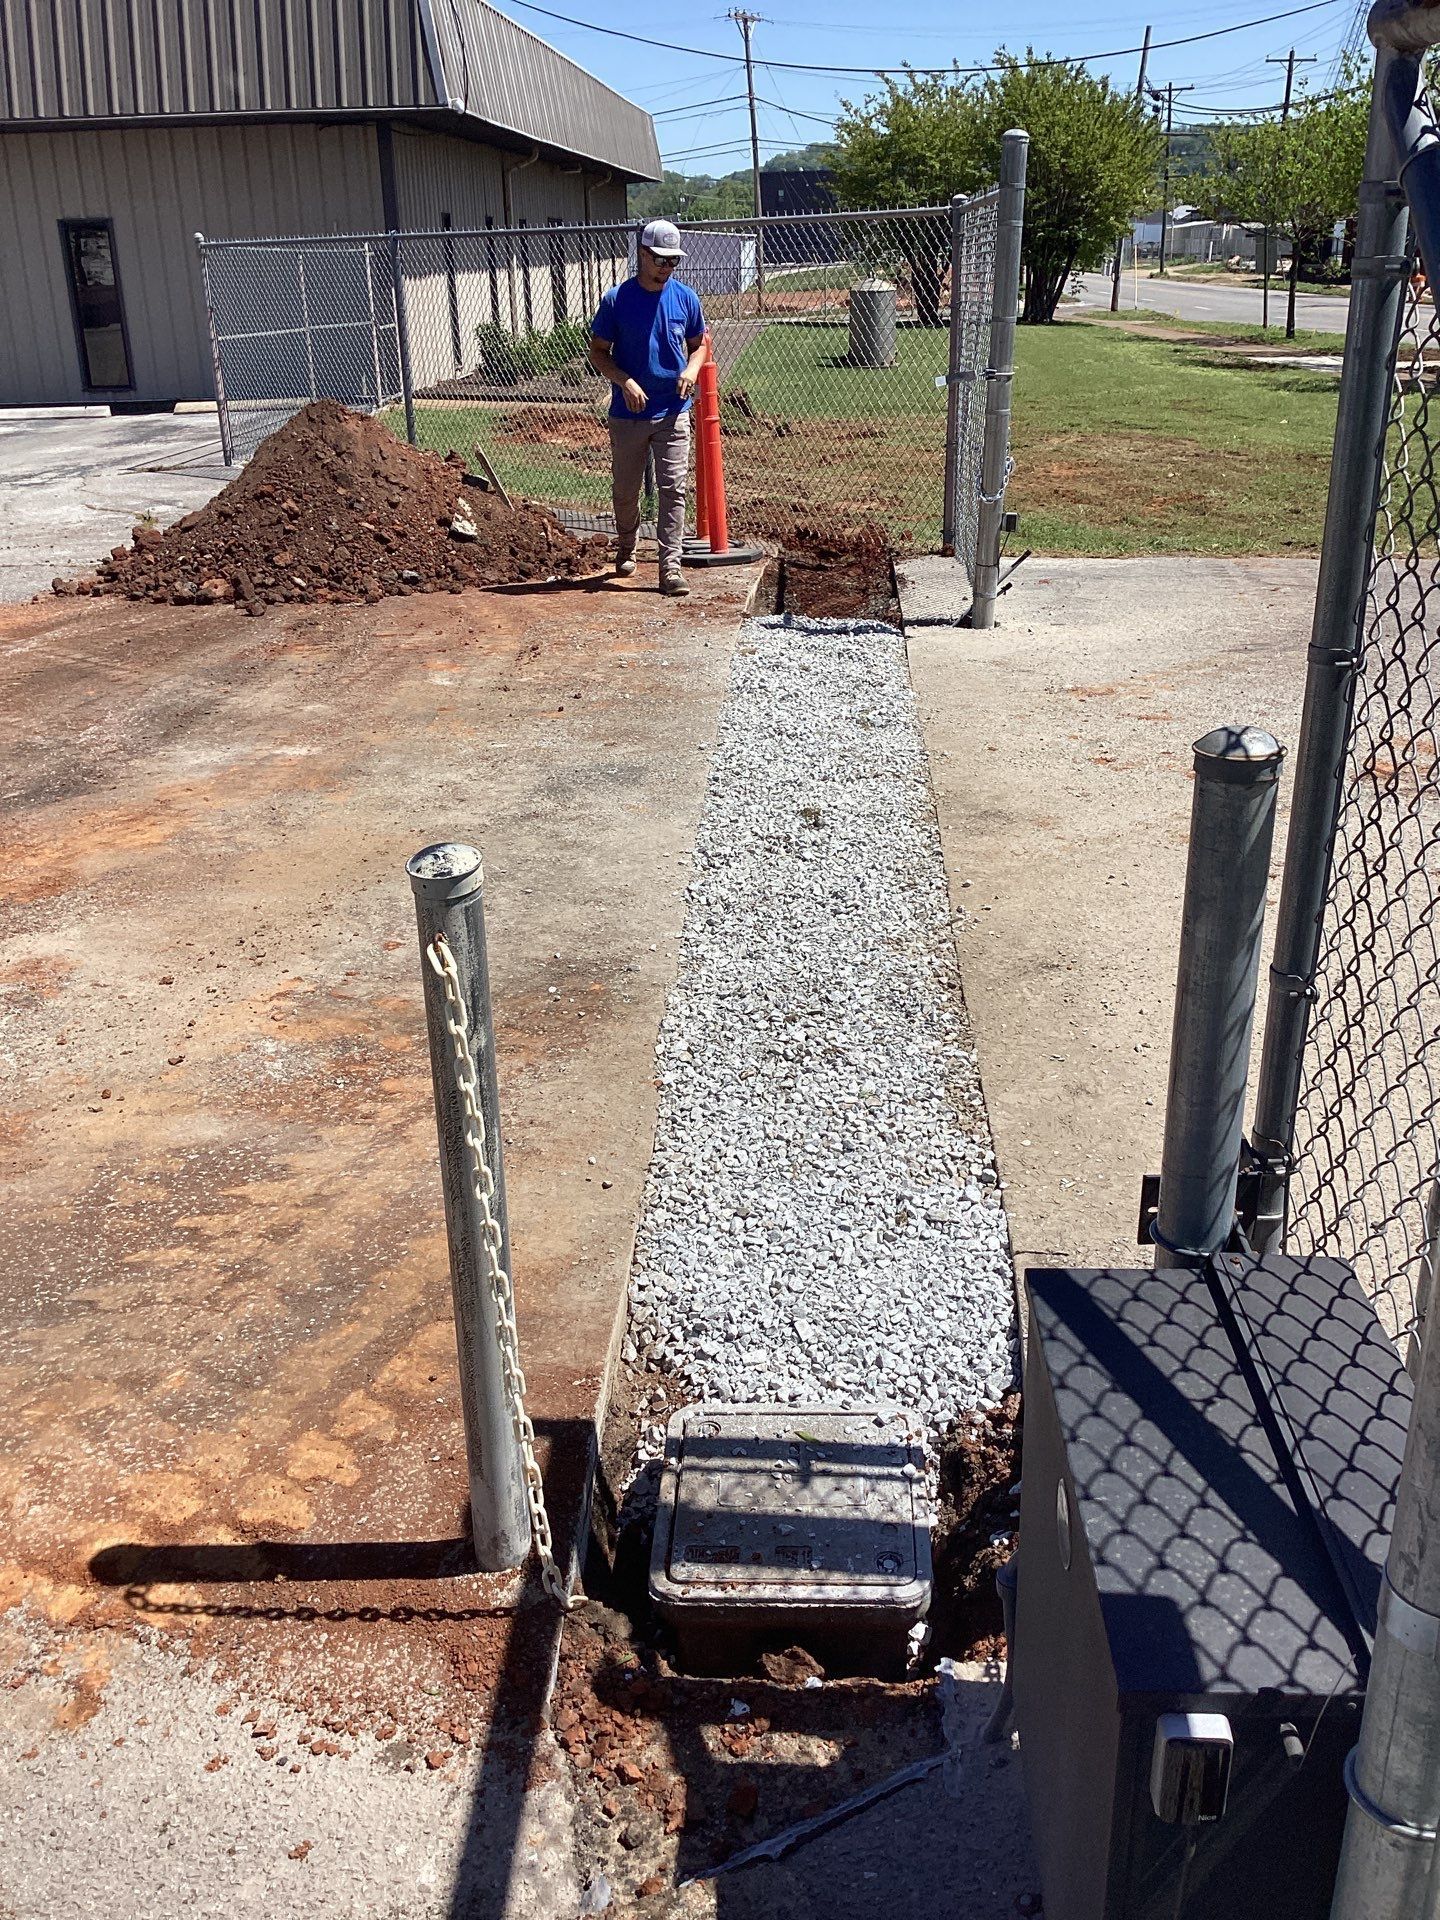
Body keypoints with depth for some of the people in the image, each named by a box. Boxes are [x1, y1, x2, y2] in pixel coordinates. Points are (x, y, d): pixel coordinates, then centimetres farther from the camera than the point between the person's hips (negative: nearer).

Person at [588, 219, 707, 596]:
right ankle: (626, 547, 36)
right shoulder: (617, 299, -5)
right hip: (628, 413, -1)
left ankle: (670, 565, -5)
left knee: (673, 489, -6)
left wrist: (692, 369, -7)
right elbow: (597, 352, 0)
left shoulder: (685, 297, 3)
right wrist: (625, 382, -17)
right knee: (625, 489, 11)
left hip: (673, 413, 1)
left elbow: (699, 343, 15)